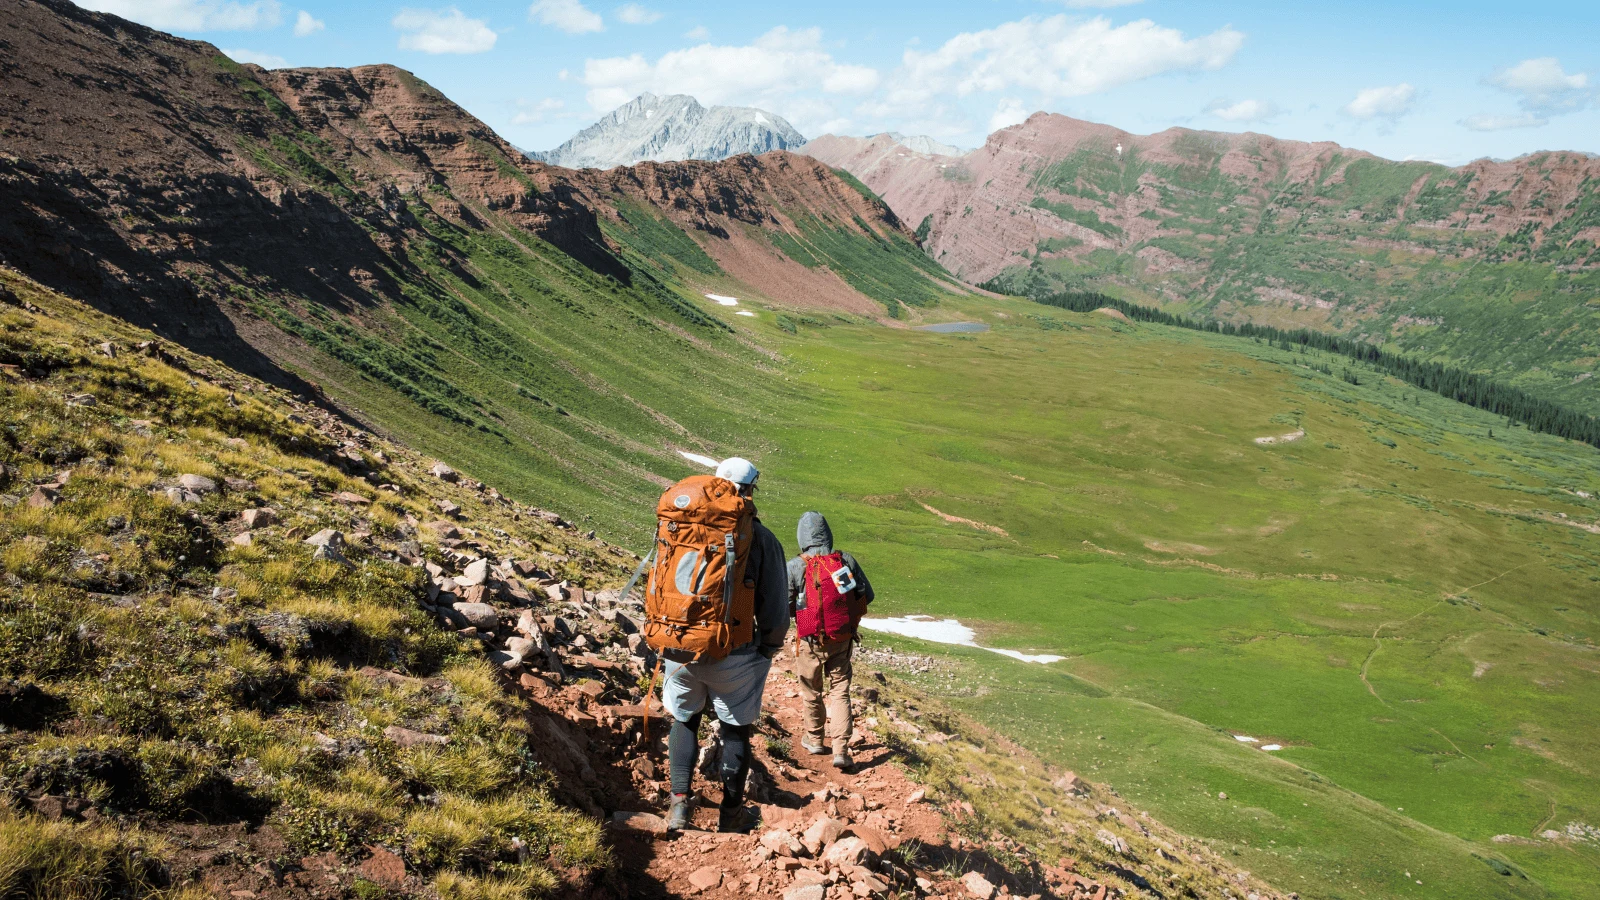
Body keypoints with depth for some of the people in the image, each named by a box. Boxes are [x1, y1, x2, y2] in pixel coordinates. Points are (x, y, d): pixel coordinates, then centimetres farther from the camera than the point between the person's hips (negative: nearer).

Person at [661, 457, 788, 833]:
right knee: (736, 728, 15)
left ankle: (679, 805, 19)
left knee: (684, 720, 22)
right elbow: (775, 607, -6)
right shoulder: (761, 538, -10)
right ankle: (731, 813, 25)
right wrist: (769, 647, 12)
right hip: (734, 657, -2)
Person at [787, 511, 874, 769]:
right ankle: (841, 750, 0)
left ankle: (814, 739, 34)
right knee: (840, 692, 7)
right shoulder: (846, 561, -6)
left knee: (812, 692, 17)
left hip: (810, 643, -2)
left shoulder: (795, 567, -14)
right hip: (842, 640, 2)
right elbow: (867, 595, 2)